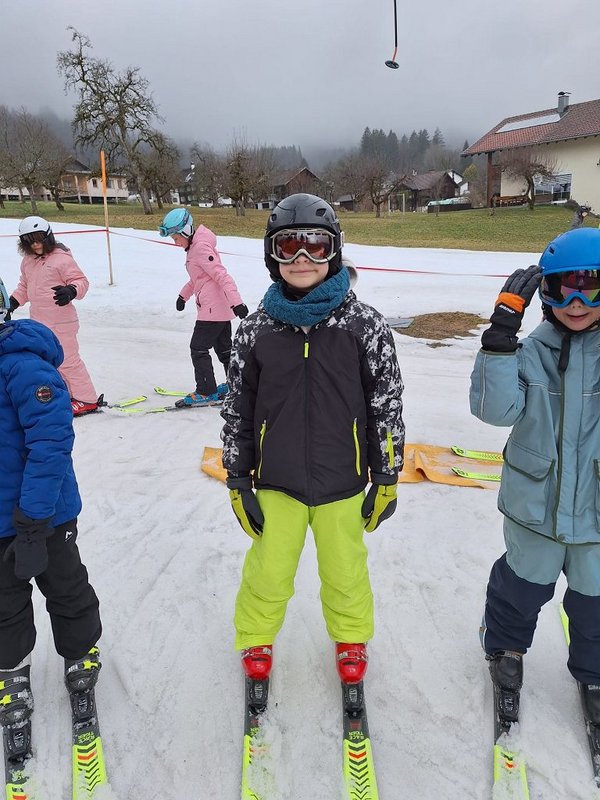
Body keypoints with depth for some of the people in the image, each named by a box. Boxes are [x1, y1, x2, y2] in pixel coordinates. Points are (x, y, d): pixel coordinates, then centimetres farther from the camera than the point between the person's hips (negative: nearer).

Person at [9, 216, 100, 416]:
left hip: (61, 321, -8)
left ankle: (87, 399, 4)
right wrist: (13, 301, 12)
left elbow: (81, 281, -13)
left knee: (67, 360, -5)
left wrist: (70, 291, -32)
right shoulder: (27, 262, 11)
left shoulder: (62, 258, -13)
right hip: (38, 321, 8)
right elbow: (24, 286, 23)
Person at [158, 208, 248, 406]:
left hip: (212, 308, -10)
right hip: (221, 308, 10)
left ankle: (206, 392, 3)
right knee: (223, 347, 18)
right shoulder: (194, 246, 14)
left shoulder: (200, 248, -17)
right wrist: (183, 295, 33)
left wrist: (236, 302, -31)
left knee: (198, 349, -3)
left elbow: (222, 275, -25)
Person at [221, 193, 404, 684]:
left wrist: (387, 478, 0)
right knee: (268, 571, 15)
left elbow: (387, 403, -3)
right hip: (277, 482, 1)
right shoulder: (257, 330, -5)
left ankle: (351, 637, 46)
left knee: (345, 570, 18)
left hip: (342, 483, 0)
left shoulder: (365, 324, -9)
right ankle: (255, 636, 44)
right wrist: (238, 482, 4)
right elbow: (238, 409, 2)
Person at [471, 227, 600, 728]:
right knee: (523, 584, 21)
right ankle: (505, 645, 51)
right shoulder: (534, 352, -8)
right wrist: (501, 334, -28)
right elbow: (496, 409, -20)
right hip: (536, 504, 0)